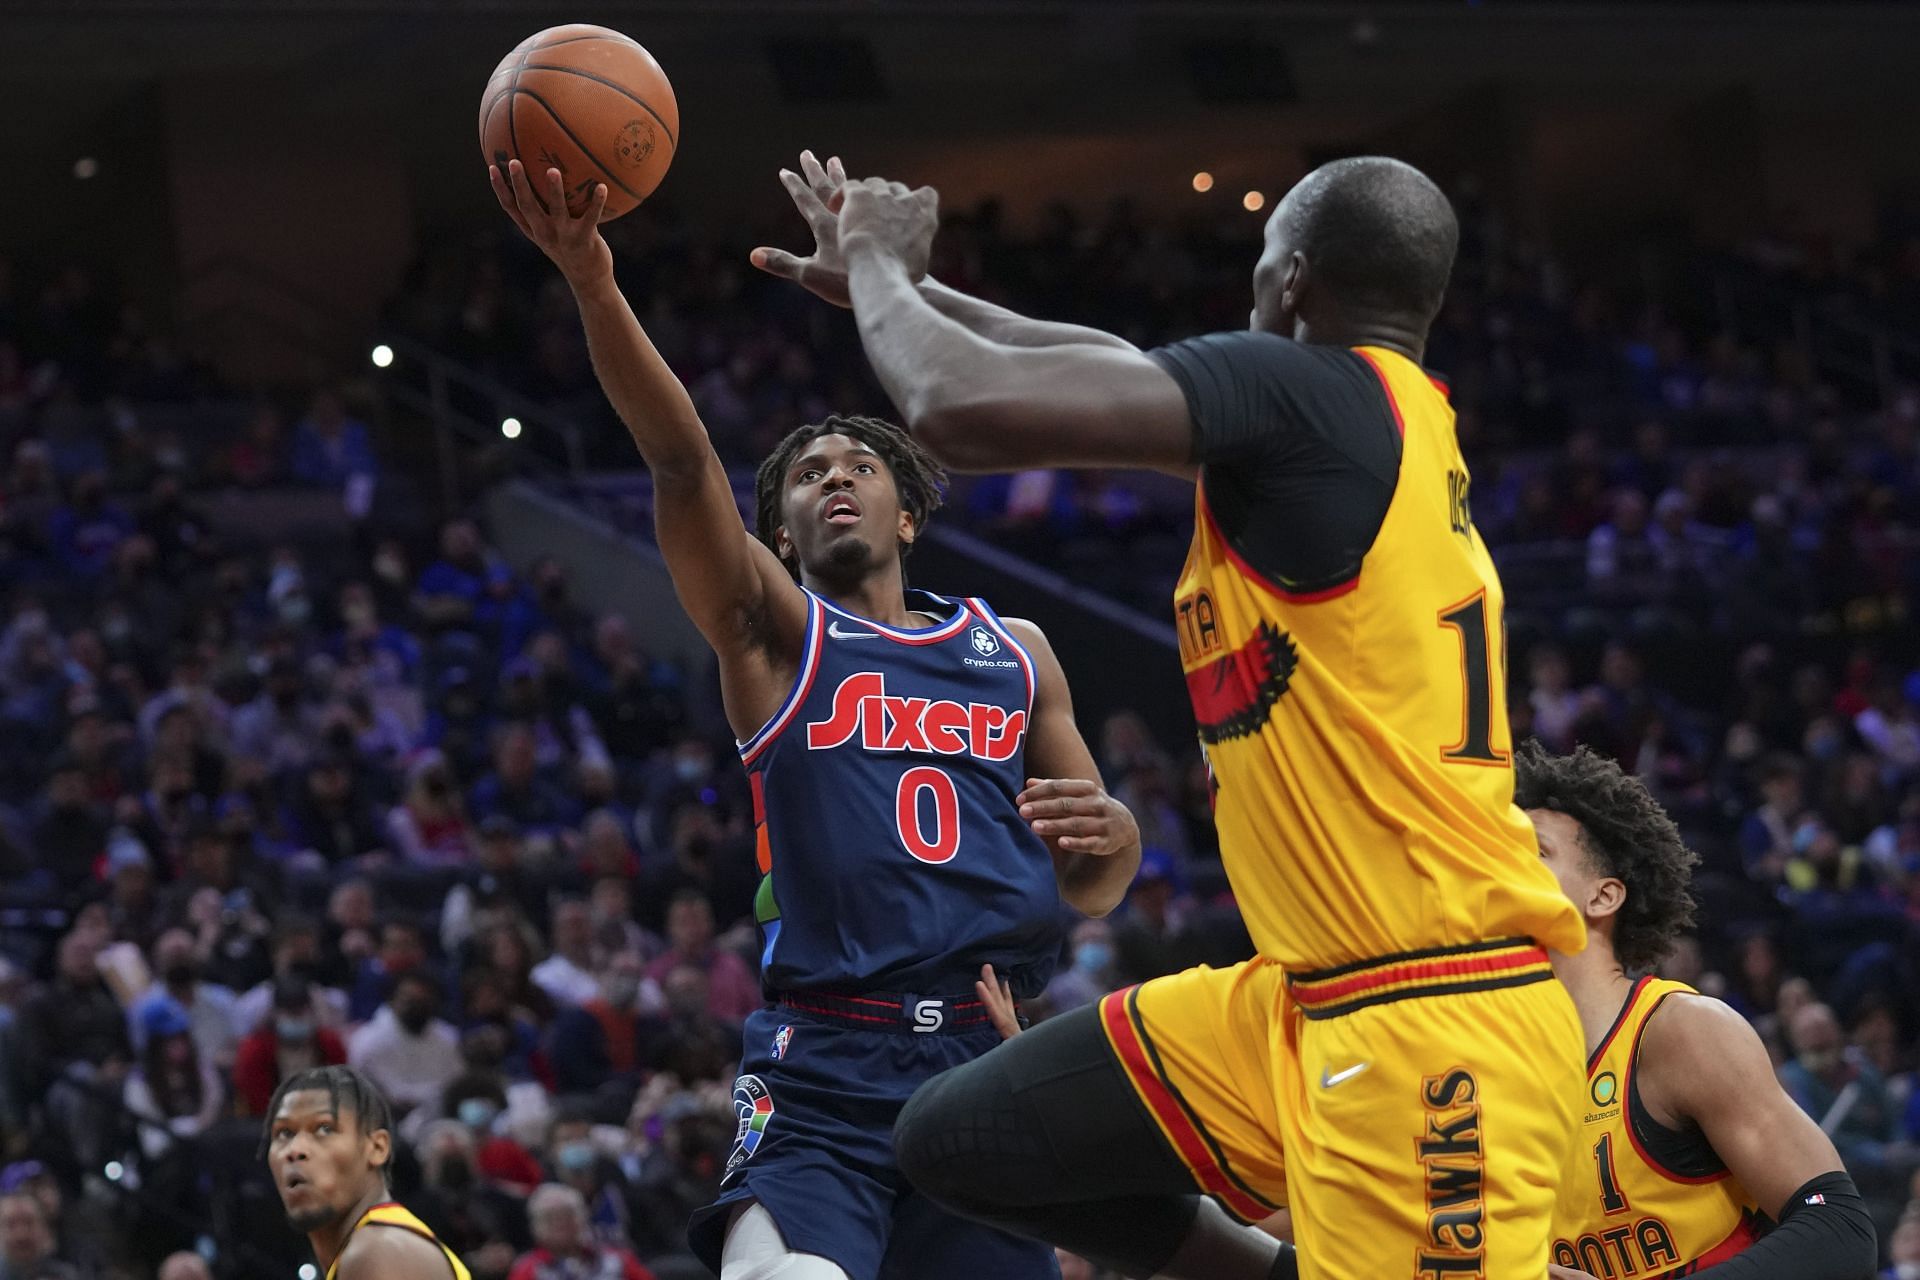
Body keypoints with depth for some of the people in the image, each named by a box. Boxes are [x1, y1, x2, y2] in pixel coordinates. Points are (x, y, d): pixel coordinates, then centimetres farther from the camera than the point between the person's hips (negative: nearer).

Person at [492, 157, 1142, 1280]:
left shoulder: (1014, 653, 20)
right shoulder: (772, 628, 11)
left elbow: (1094, 889, 21)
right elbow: (683, 462, -6)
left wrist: (1110, 836, -4)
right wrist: (595, 287, -22)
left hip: (988, 1062, 4)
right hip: (824, 1071, -3)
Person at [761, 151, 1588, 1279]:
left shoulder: (1294, 389, -13)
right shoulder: (1385, 419, 14)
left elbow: (962, 408, -20)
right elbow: (1118, 370, 31)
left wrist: (879, 263, 0)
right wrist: (899, 285, 38)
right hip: (1312, 1006, 9)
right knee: (961, 1138, 10)